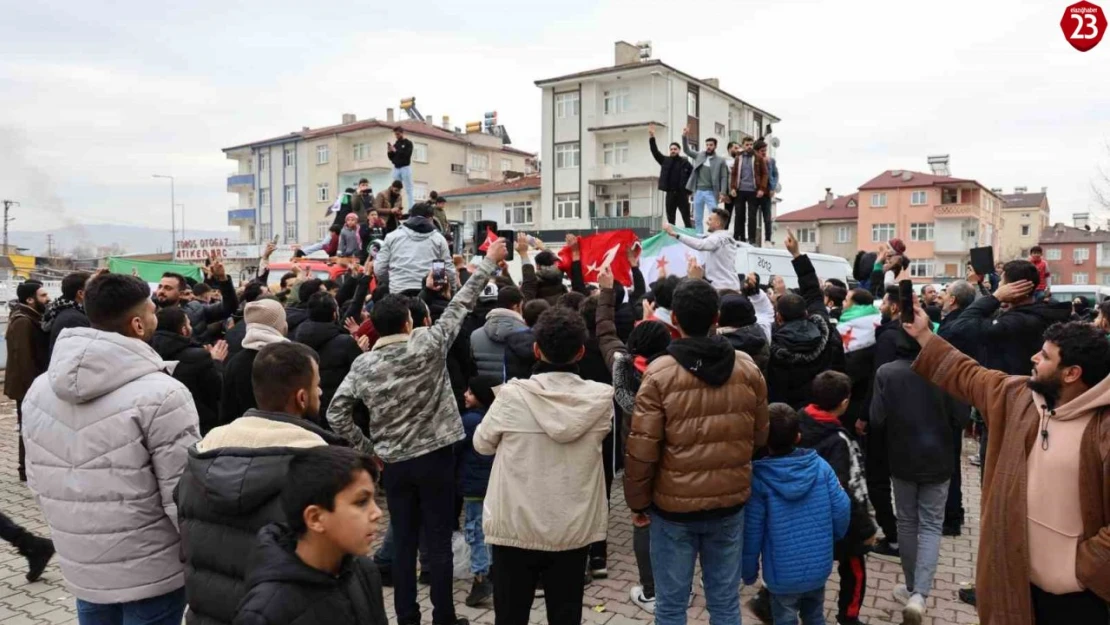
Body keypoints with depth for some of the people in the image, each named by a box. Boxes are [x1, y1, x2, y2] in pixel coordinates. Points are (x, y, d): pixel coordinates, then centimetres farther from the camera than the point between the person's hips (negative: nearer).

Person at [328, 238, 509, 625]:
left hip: (393, 463, 3)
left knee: (403, 543, 12)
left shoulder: (363, 364, -3)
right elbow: (461, 304, -6)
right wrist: (489, 262, 3)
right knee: (438, 543, 6)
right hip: (434, 457, -3)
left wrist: (368, 449, 7)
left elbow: (336, 414, -3)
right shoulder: (427, 345, -12)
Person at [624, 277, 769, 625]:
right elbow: (760, 436, 6)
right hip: (731, 502, 3)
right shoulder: (748, 368, -5)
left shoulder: (659, 373, -16)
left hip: (674, 504, -3)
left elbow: (642, 449, -13)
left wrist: (638, 502, 1)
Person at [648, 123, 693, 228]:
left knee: (687, 221, 0)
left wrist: (688, 191, -6)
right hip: (670, 194, 3)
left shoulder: (685, 162, 1)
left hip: (682, 194, -3)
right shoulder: (665, 161, 9)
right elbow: (655, 152, 1)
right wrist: (651, 137, -9)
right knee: (670, 222, 5)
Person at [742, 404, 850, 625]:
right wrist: (833, 537, 16)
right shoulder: (820, 465, -9)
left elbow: (751, 531, -14)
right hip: (819, 566, 4)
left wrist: (748, 571, 0)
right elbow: (842, 508, -5)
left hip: (783, 573, -4)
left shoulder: (759, 479, -19)